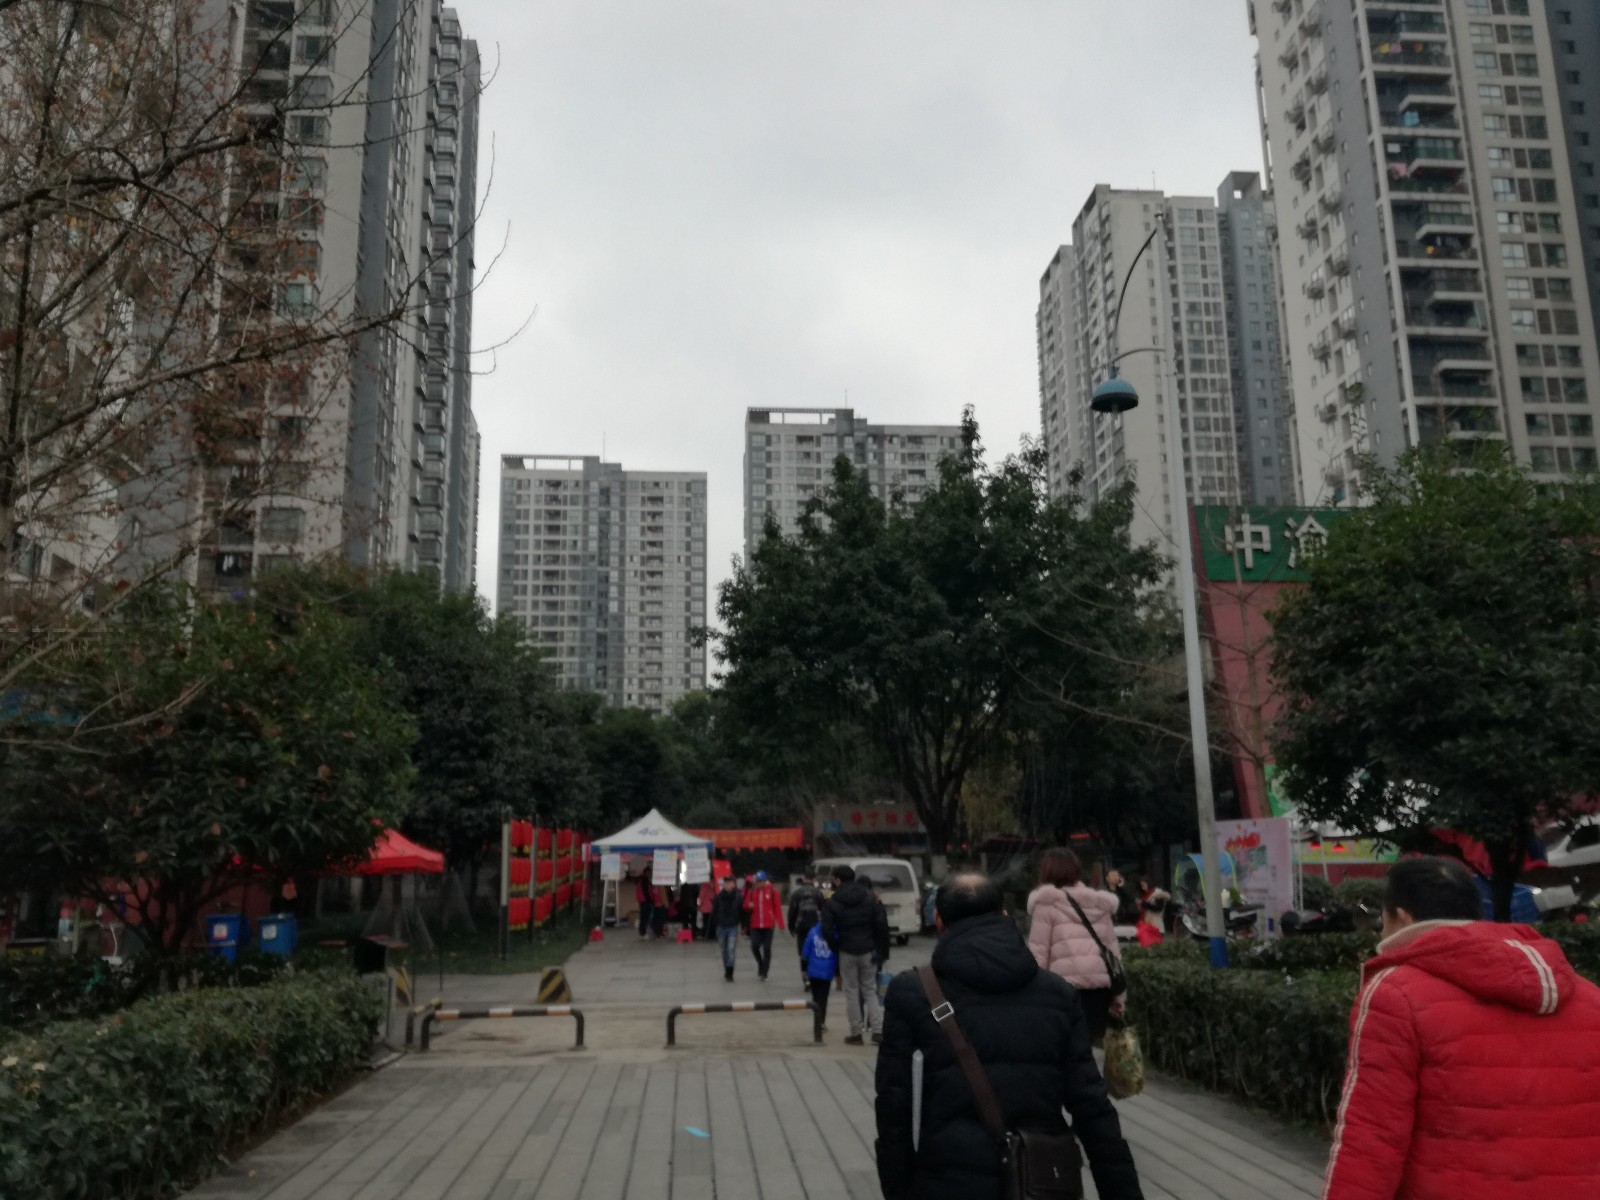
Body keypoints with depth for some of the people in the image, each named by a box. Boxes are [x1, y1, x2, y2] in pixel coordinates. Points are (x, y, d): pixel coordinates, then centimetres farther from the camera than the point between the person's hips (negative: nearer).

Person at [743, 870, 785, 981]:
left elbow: (778, 907, -4)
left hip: (768, 925, -2)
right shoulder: (752, 891, 4)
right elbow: (746, 906, 11)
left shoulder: (772, 890, -4)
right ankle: (760, 963, 26)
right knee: (754, 946, -4)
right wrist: (749, 905, -14)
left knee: (767, 949, 2)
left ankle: (764, 974, 12)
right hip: (755, 925, 2)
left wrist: (780, 923, -8)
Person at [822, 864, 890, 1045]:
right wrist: (882, 951, 5)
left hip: (847, 952, -3)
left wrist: (835, 948, 2)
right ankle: (877, 1030, 1)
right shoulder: (871, 898, 3)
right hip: (868, 951, 3)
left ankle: (856, 1033, 9)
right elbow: (882, 926, 0)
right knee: (870, 990, 11)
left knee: (852, 991, 8)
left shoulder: (832, 903, -5)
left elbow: (827, 930, -12)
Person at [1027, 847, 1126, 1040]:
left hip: (1066, 983, -5)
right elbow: (1113, 948, 18)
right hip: (1100, 985, 5)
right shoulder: (1099, 904, 19)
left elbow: (1038, 952, -2)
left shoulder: (1047, 903, 3)